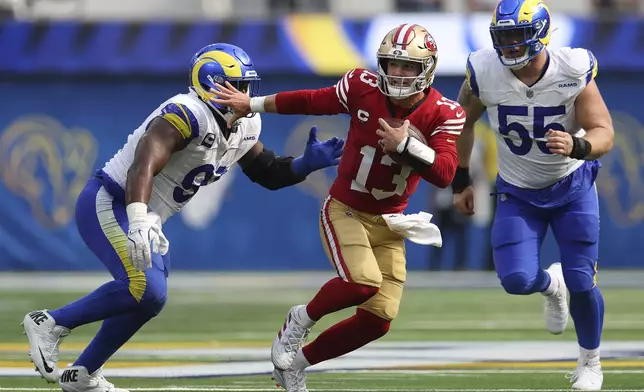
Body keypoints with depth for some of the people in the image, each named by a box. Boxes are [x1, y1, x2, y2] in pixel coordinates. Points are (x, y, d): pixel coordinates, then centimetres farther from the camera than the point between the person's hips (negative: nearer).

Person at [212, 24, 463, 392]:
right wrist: (252, 105, 12)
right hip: (345, 210, -3)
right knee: (364, 281, -30)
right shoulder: (363, 87, -13)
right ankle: (301, 320, 0)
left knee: (377, 321, -1)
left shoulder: (443, 114, -11)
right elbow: (310, 101, 2)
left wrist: (405, 144, -34)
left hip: (388, 222, 3)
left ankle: (295, 362, 18)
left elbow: (445, 174, -22)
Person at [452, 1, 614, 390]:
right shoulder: (484, 71, -19)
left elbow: (604, 135, -24)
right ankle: (551, 284, 25)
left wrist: (576, 146, -47)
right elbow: (464, 121, 1)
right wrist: (461, 182, 5)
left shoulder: (573, 70, -25)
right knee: (517, 280, -15)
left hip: (572, 186, -1)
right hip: (518, 193, 1)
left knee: (581, 284, -3)